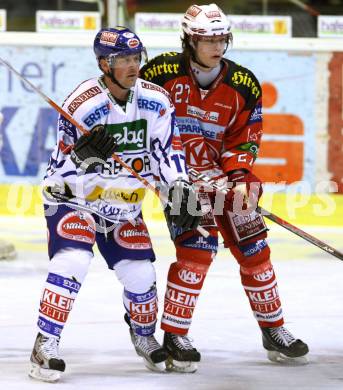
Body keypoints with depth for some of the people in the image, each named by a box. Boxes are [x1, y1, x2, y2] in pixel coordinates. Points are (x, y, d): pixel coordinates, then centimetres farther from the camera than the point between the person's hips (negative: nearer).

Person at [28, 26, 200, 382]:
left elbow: (167, 151, -3)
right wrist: (82, 154, -38)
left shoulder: (155, 101, -9)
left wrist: (181, 189, -17)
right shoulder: (81, 105, -22)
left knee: (140, 273, 1)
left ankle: (144, 336, 31)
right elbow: (60, 170, -18)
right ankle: (45, 347, -19)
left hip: (125, 204, 5)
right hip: (73, 197, -5)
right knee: (72, 262, -25)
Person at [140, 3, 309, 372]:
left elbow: (243, 140, -2)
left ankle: (273, 331, 22)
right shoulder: (161, 72, -13)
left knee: (253, 248, 5)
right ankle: (174, 337, -10)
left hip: (222, 174, 4)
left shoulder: (243, 85, -5)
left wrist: (240, 177, -16)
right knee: (197, 247, -20)